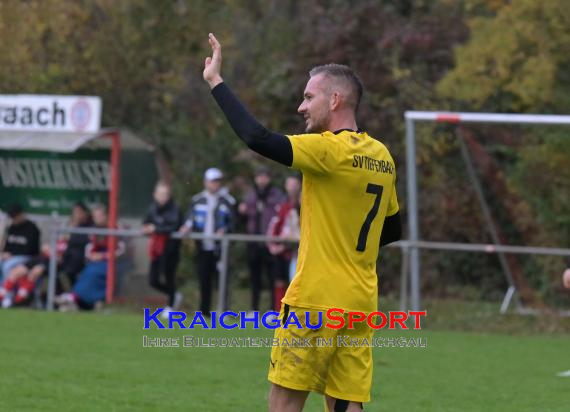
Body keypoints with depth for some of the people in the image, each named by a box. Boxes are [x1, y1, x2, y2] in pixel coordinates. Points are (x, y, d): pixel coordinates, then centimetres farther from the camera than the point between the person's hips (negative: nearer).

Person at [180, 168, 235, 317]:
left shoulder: (228, 201, 1)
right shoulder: (197, 200, 11)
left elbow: (233, 222, 1)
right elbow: (190, 219, 12)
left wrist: (225, 230, -16)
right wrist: (188, 226, -8)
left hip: (219, 247, -3)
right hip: (203, 247, 3)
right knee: (204, 279, 6)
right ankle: (204, 310, 14)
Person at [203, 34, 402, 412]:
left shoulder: (330, 149, -13)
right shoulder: (381, 156, 11)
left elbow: (257, 137, -23)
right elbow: (392, 230, 20)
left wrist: (216, 81, -16)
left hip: (316, 301, -7)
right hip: (361, 305, 7)